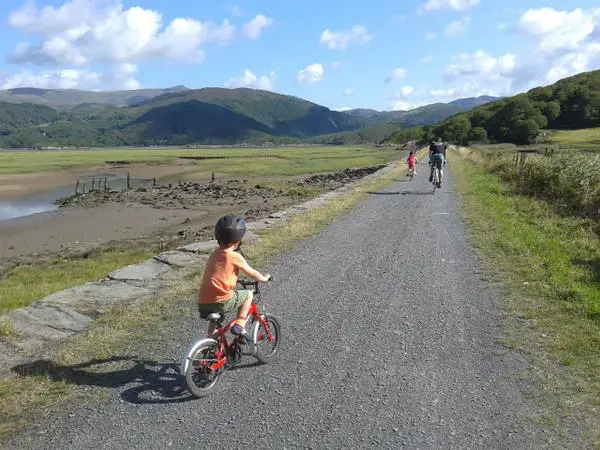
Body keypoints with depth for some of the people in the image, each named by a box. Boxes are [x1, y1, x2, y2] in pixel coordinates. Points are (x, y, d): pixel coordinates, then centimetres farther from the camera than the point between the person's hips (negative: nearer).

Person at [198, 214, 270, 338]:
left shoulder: (214, 254, 14)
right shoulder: (235, 256, -6)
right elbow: (252, 273, 6)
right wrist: (265, 278, 26)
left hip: (203, 304, 7)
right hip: (222, 302, -7)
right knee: (248, 294, 16)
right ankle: (239, 325, 8)